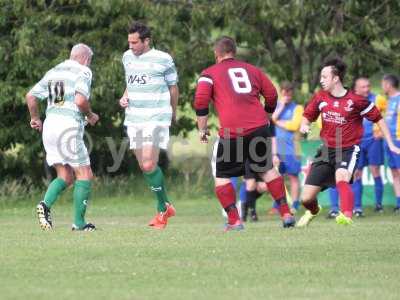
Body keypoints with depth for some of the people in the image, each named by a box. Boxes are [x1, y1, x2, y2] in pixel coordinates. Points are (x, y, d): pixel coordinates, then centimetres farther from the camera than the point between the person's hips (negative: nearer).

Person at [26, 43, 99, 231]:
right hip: (70, 126, -7)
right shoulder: (83, 72, -4)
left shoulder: (53, 72, 18)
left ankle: (46, 204, -11)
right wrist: (90, 115, 1)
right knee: (84, 175, 3)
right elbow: (80, 100, -19)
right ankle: (79, 223, 0)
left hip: (50, 125, 7)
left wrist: (35, 118, 34)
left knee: (66, 177, 14)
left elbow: (30, 96, 19)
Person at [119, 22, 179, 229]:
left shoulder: (163, 59, -6)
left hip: (156, 119, -6)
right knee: (144, 166, 6)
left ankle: (162, 209, -1)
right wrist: (124, 97, 6)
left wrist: (173, 113, 16)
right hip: (133, 119, 6)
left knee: (149, 165, -15)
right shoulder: (127, 57, 12)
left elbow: (173, 87, 6)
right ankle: (167, 206, 20)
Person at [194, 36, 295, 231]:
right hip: (259, 127, 4)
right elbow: (272, 96, 20)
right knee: (267, 169, 20)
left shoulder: (209, 73, 10)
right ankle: (286, 214, 16)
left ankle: (234, 221, 0)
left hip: (231, 132, -3)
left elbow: (200, 101, -2)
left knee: (221, 175, 10)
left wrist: (202, 129, 4)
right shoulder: (252, 70, 21)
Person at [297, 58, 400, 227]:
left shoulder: (356, 100, -13)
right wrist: (304, 125, -8)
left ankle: (347, 216, -51)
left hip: (348, 150, -4)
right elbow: (308, 115, 16)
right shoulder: (321, 97, 0)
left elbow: (378, 119, -2)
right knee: (306, 198, 3)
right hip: (327, 149, 4)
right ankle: (313, 211, 39)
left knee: (341, 178, -38)